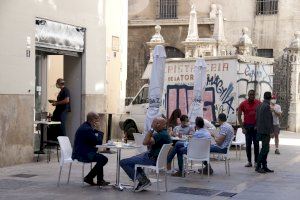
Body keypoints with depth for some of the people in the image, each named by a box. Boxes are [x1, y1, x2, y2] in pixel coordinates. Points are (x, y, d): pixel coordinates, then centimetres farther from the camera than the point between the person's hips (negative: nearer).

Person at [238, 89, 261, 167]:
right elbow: (239, 116, 0)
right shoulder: (243, 104, -2)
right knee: (248, 144, 3)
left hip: (256, 126, 0)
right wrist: (243, 127, -6)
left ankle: (256, 161, 9)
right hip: (247, 126, 0)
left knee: (256, 144, 4)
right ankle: (249, 161, 9)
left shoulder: (258, 103, 0)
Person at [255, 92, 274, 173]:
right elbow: (268, 120, -19)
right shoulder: (267, 106, -15)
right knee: (265, 149, -7)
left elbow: (257, 119, 18)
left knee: (265, 148, 12)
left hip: (260, 130, 10)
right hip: (265, 131, -10)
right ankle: (258, 166, -7)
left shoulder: (260, 106, 13)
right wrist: (271, 131, -17)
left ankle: (264, 166, 13)